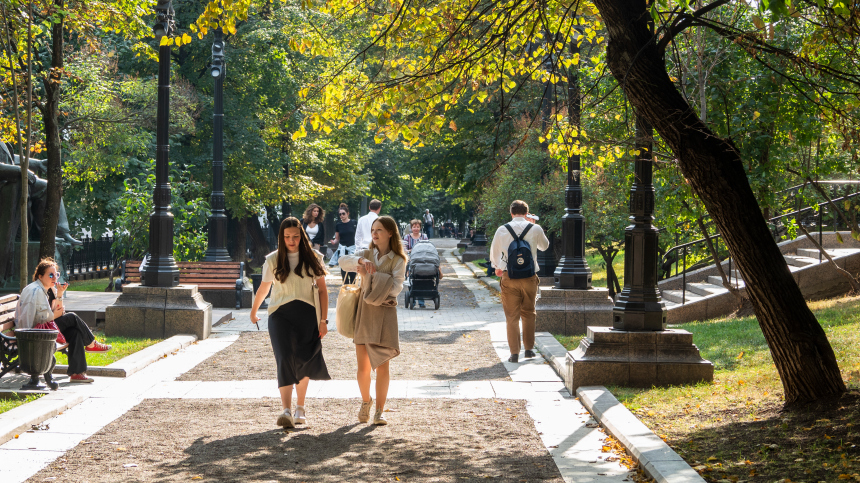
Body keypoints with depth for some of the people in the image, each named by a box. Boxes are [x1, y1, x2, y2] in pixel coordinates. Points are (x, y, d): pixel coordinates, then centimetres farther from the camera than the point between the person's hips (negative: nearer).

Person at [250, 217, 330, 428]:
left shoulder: (313, 258, 4)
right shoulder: (273, 260, 4)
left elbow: (322, 290, 6)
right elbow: (263, 288, 18)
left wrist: (323, 320, 1)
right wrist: (254, 311, 28)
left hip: (307, 315, 1)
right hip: (280, 314, -1)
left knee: (304, 363, 6)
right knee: (285, 360, -15)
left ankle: (300, 408, 23)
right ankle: (286, 410, -24)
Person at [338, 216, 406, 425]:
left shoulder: (397, 260, 0)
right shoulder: (367, 254, 10)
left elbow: (396, 287, -14)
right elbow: (343, 262, -6)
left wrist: (369, 275, -15)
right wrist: (361, 261, -24)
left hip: (385, 313, -3)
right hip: (364, 312, 3)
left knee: (382, 365, -2)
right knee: (363, 366, 4)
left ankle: (379, 410, 7)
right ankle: (365, 401, 29)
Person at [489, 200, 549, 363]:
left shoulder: (502, 230, -1)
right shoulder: (535, 229, -1)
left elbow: (494, 252, 14)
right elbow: (544, 246, 19)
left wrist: (497, 267, 34)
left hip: (509, 277, -1)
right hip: (529, 277, 1)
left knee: (512, 316, 4)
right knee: (529, 313, 16)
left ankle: (514, 352, 3)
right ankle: (529, 348, 21)